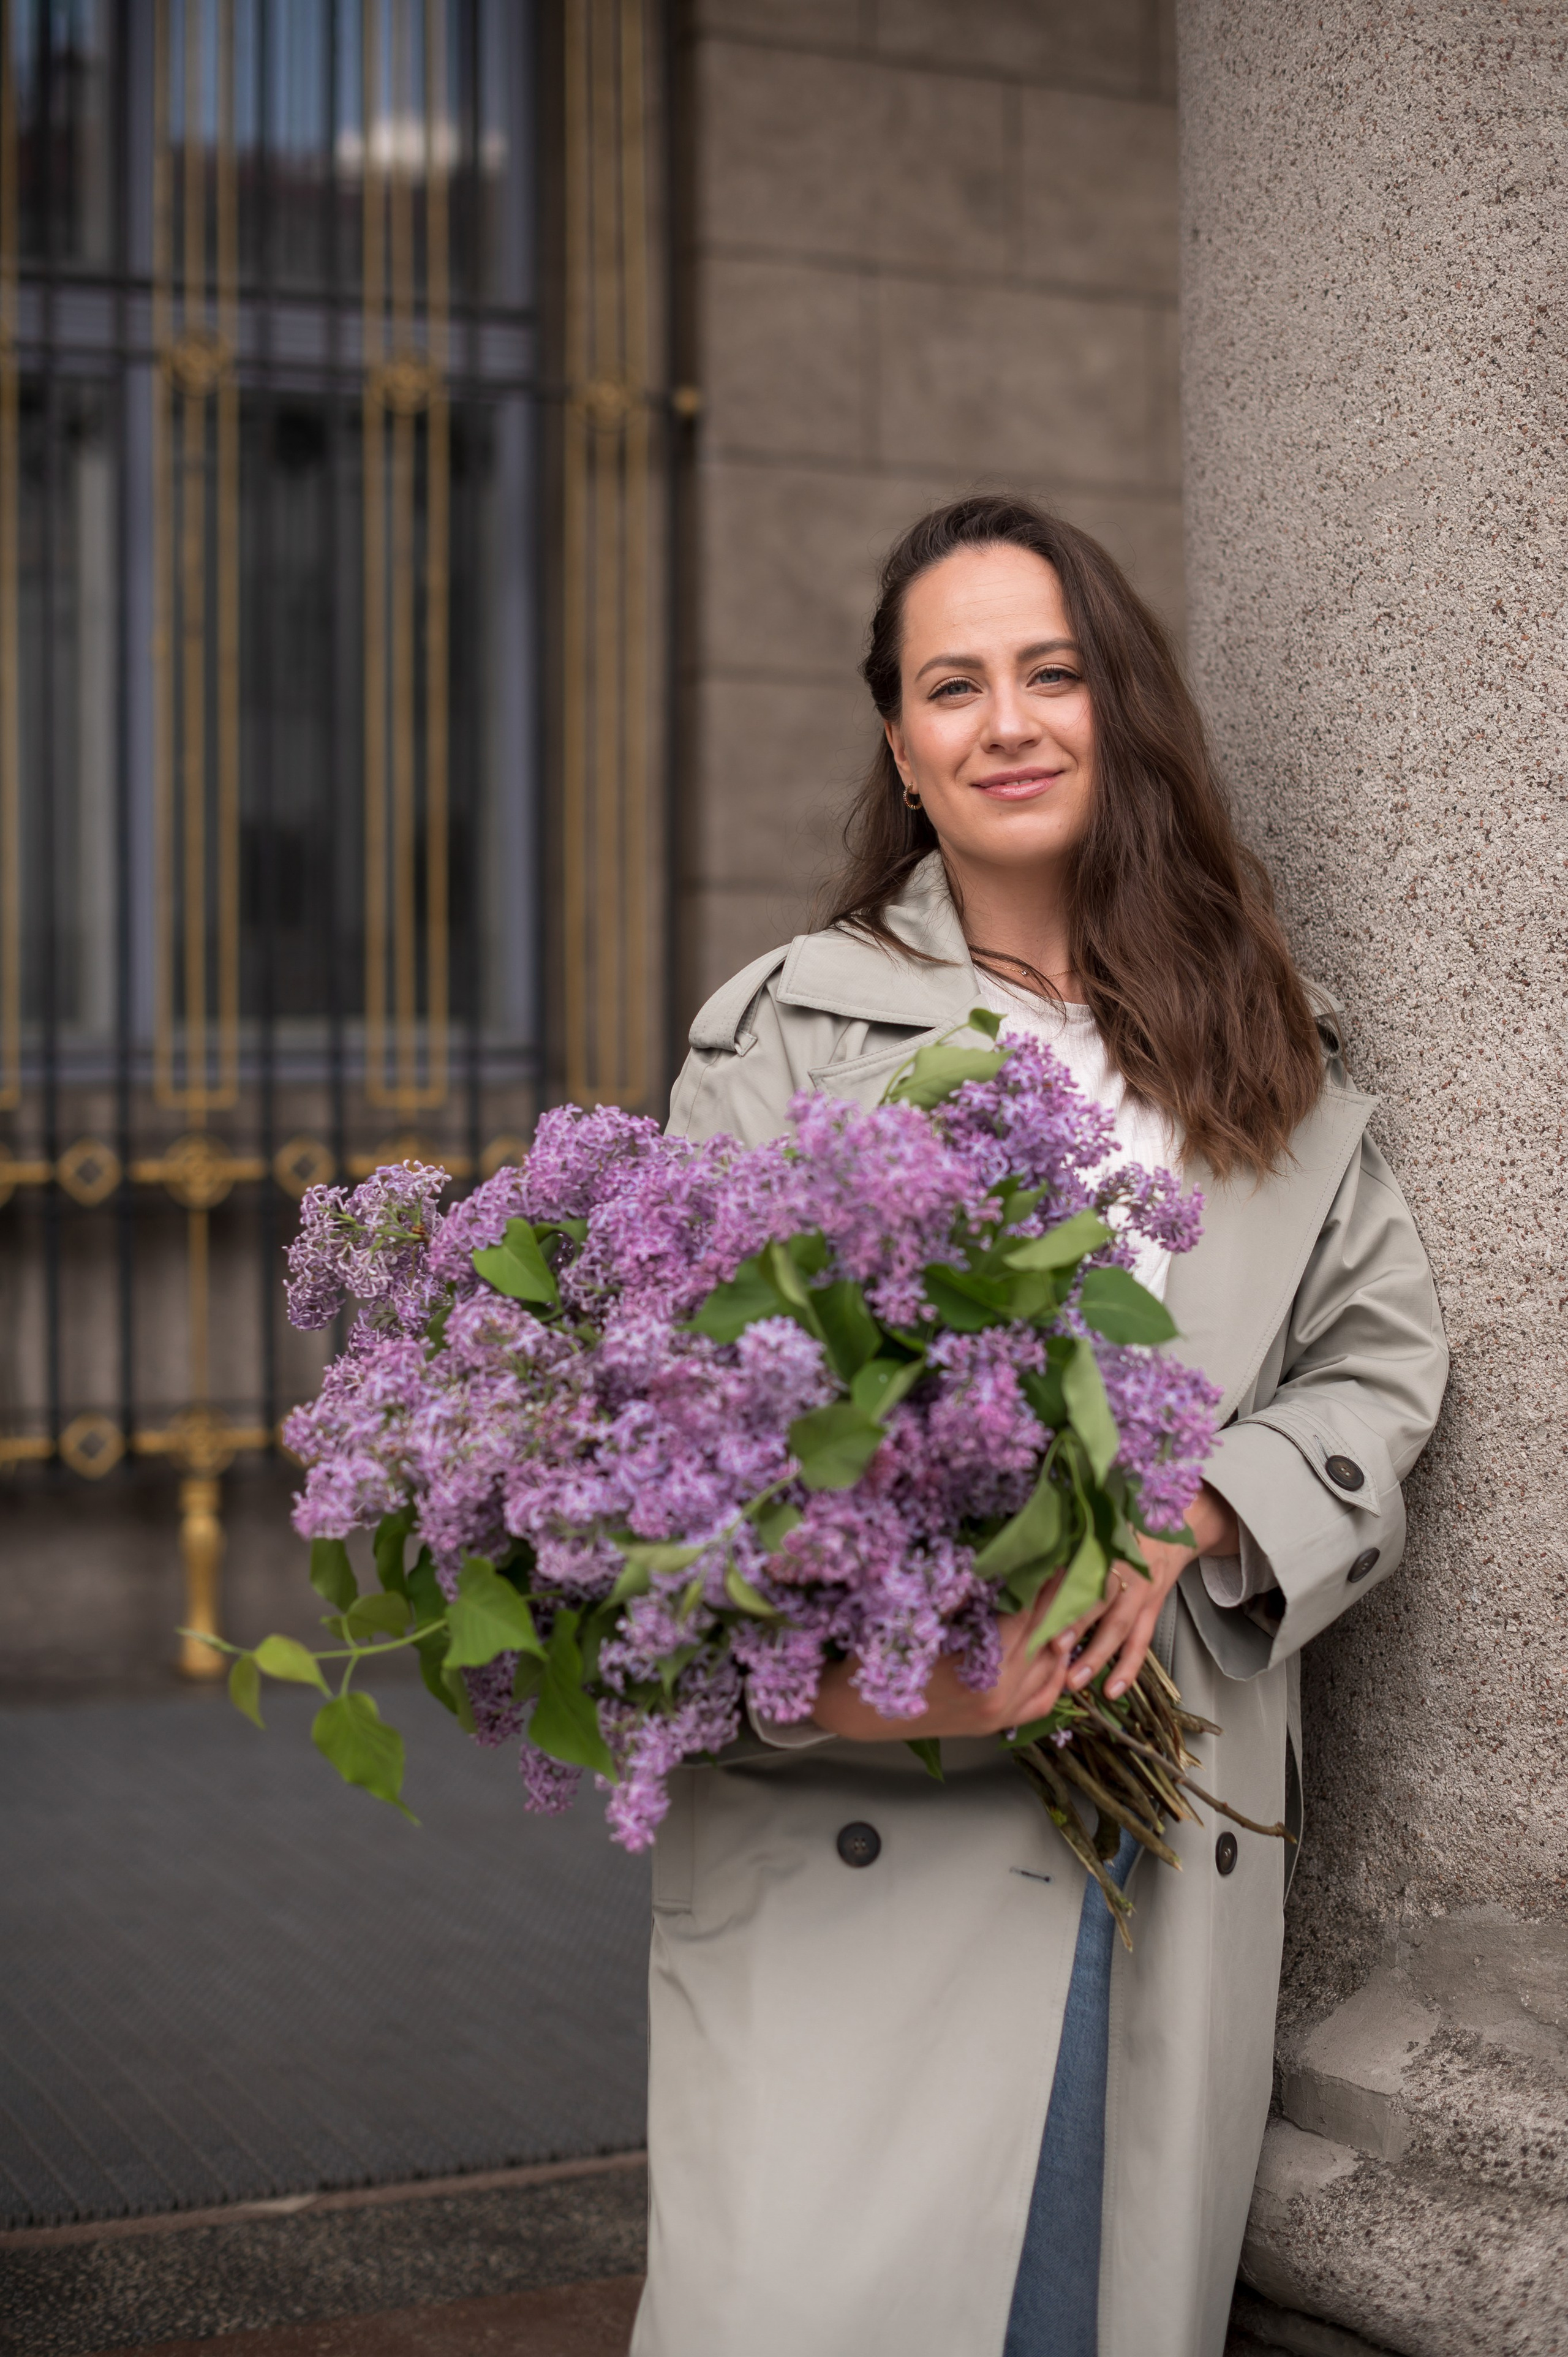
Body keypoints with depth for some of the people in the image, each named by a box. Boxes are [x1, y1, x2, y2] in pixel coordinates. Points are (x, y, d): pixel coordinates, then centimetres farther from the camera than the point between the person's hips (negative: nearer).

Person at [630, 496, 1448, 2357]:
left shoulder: (1269, 1060, 13)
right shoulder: (781, 1034, 3)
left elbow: (1382, 1360, 12)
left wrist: (1189, 1519, -8)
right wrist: (827, 1671, -20)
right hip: (850, 1828, -3)